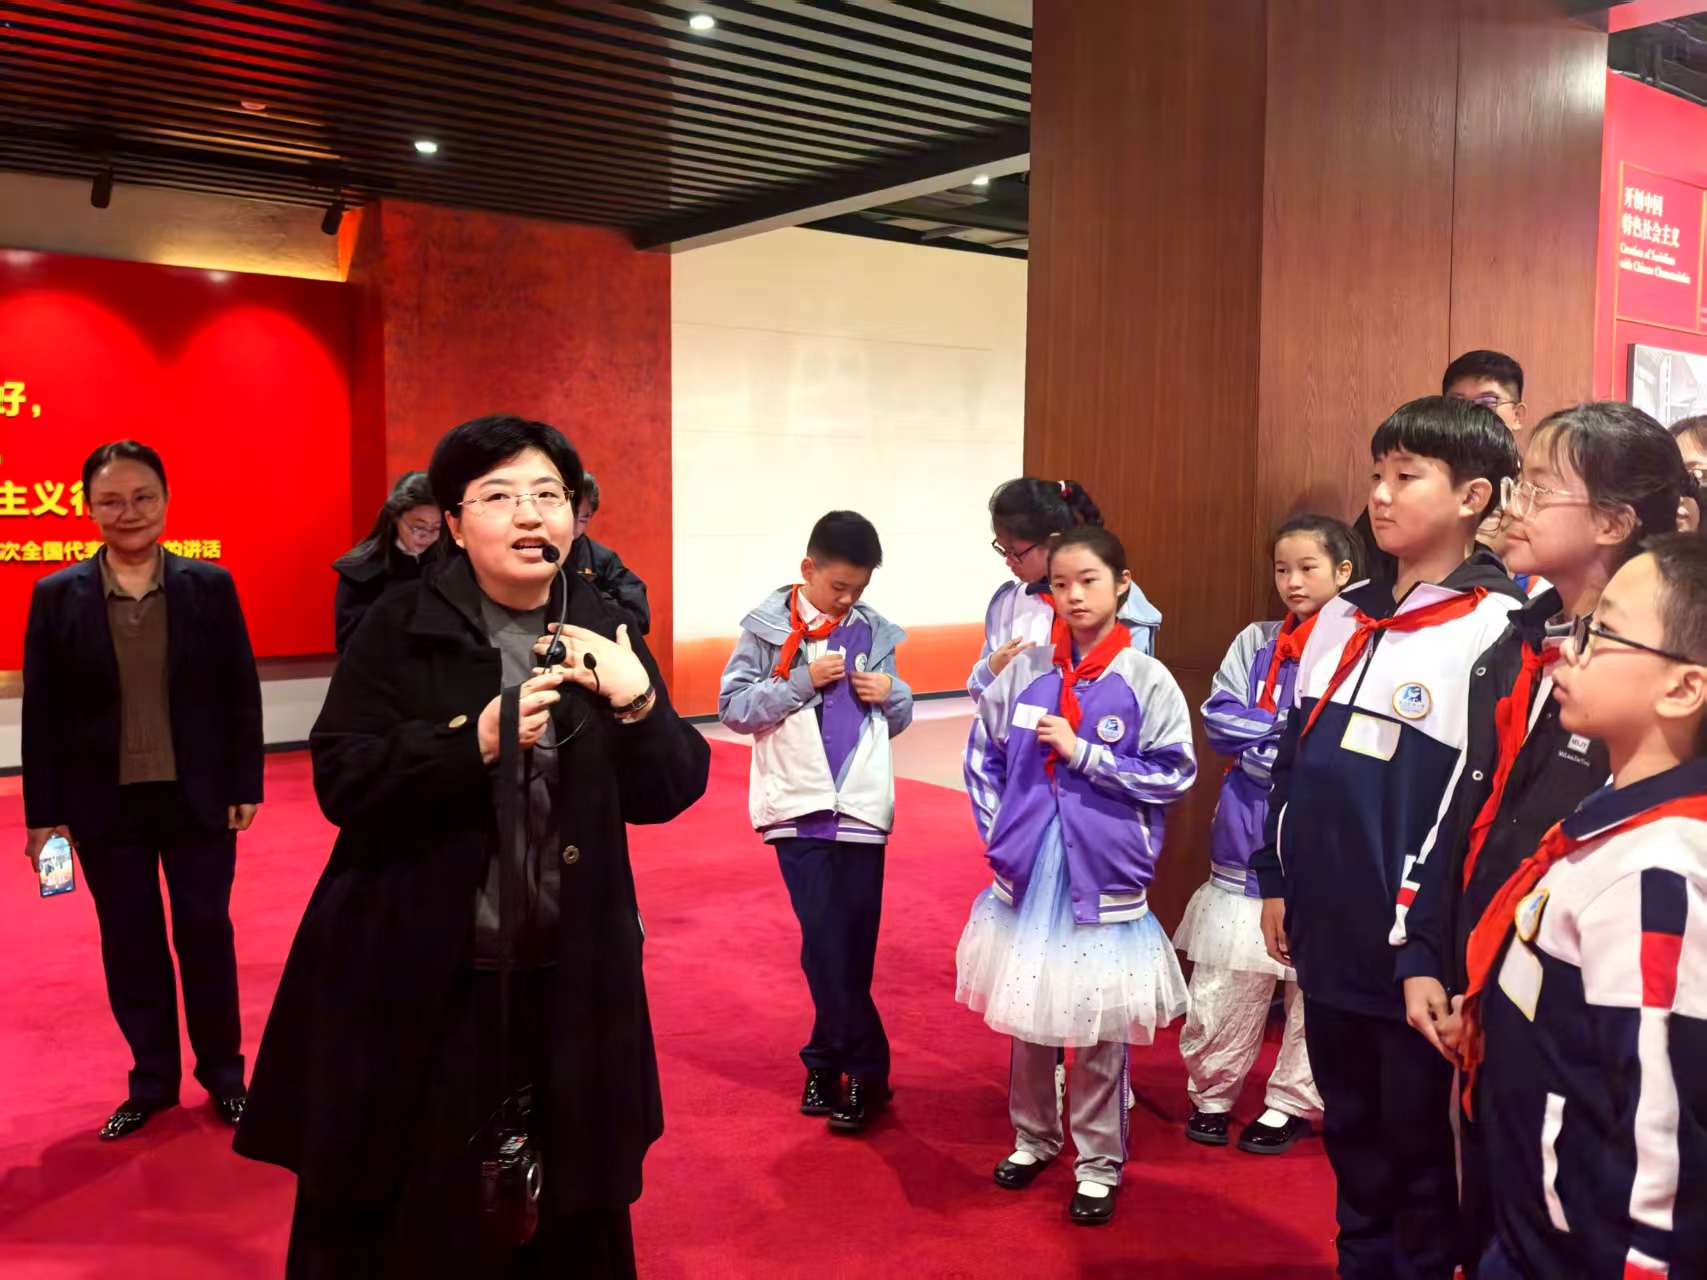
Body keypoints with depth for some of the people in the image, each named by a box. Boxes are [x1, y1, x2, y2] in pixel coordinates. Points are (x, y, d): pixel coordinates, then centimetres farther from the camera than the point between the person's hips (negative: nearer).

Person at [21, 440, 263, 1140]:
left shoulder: (210, 584, -2)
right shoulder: (56, 595, -1)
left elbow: (241, 693, 0)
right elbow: (41, 713, 0)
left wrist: (245, 786, -3)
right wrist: (44, 813, -3)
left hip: (198, 797, -1)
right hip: (106, 804, 1)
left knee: (206, 934, 9)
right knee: (130, 945, 11)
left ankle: (223, 1072, 26)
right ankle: (151, 1080, 27)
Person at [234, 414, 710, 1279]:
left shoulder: (604, 636, 1)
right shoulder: (401, 627, -8)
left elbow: (671, 793, 1)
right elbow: (342, 781, -13)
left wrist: (639, 704, -17)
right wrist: (475, 742, -26)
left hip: (566, 980, 3)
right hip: (416, 980, -2)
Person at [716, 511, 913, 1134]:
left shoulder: (873, 631, 7)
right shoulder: (769, 627, -1)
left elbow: (900, 718, 16)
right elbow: (732, 706, -4)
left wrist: (891, 694, -6)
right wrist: (803, 681, -13)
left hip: (862, 806, 3)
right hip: (799, 804, -2)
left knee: (856, 944, 6)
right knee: (826, 941, -4)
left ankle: (825, 1063, 21)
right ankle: (867, 1070, 11)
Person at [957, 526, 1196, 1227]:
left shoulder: (1146, 679, -6)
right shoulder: (1024, 672, 1)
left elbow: (1173, 773, -9)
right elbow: (982, 758, 10)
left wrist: (1081, 751, -15)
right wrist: (998, 832, 2)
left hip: (1103, 878, -3)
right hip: (1027, 871, 3)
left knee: (1100, 1024, 6)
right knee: (1026, 1013, 15)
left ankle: (1099, 1163, 23)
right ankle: (1032, 1138, 35)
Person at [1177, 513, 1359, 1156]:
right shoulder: (1255, 642, 6)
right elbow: (1220, 720, -2)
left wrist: (1262, 733, -13)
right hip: (1246, 839, 3)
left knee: (1314, 979, 9)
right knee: (1225, 979, 8)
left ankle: (1293, 1102, 27)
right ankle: (1212, 1091, 27)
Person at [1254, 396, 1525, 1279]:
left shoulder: (1495, 633, -14)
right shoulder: (1342, 618, 8)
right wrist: (1276, 880, 14)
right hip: (1328, 933, 6)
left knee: (1420, 1146, 11)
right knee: (1351, 1133, 20)